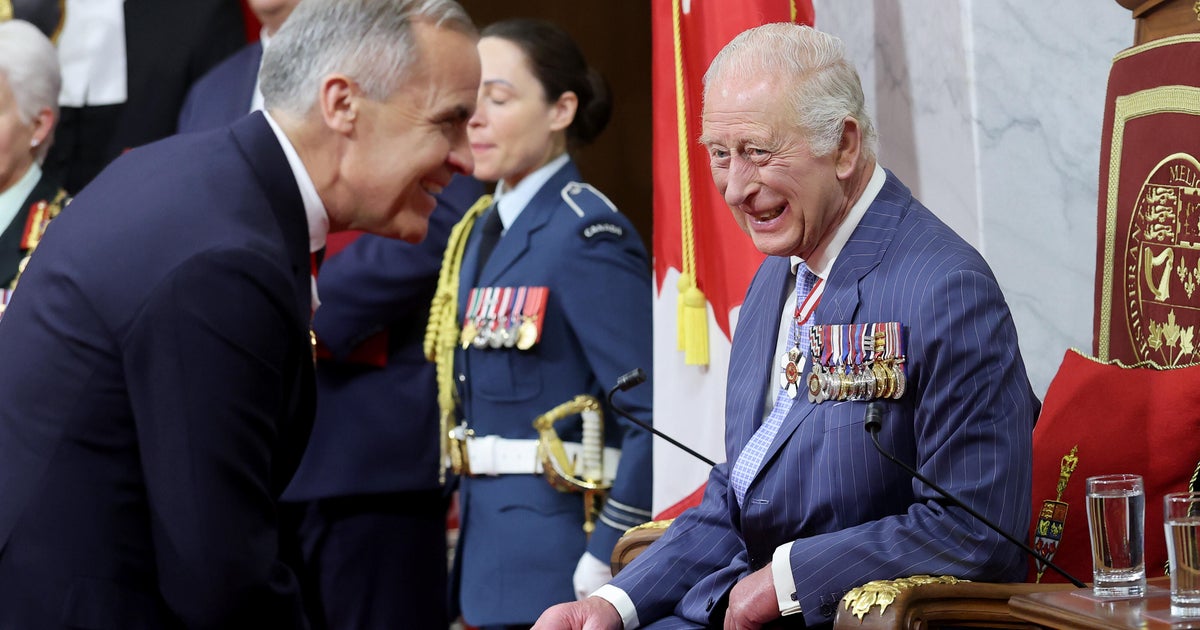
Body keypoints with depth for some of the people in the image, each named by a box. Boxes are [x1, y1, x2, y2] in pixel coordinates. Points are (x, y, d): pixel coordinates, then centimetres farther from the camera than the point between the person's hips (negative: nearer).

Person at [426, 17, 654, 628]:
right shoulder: (481, 228, 13)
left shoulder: (586, 235, -14)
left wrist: (603, 564, -19)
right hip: (492, 556, 8)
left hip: (558, 559, -8)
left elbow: (654, 412, -20)